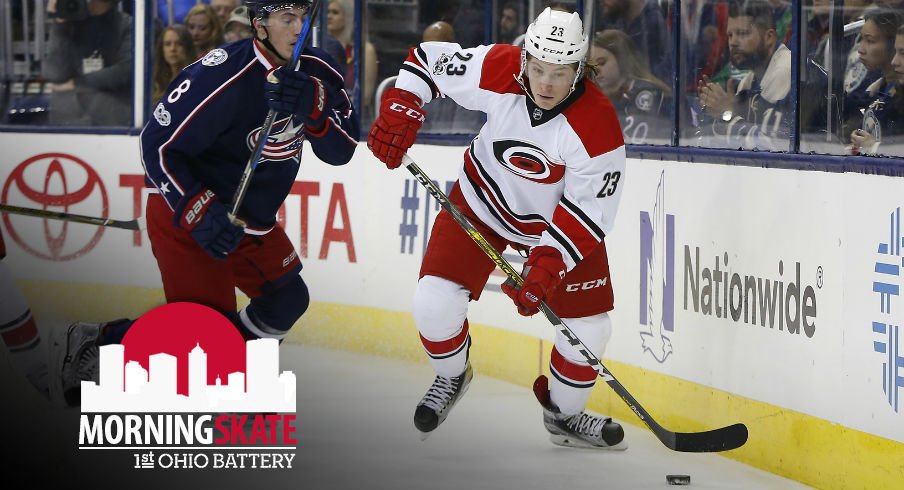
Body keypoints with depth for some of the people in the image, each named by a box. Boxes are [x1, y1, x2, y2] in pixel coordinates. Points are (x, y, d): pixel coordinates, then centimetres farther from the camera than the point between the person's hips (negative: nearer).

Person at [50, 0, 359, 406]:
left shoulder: (314, 72, -6)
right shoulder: (221, 77, -28)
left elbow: (341, 150, -8)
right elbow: (157, 144, -24)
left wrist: (313, 103, -27)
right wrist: (200, 213, -31)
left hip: (252, 218, 8)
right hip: (185, 217, -8)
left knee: (287, 299, 15)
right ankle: (91, 343, 0)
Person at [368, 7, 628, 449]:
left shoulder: (596, 126, -31)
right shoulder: (496, 70, -26)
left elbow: (589, 209, -25)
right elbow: (427, 59, -9)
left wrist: (547, 265, -33)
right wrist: (399, 111, -21)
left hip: (558, 218, -1)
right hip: (483, 200, 1)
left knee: (588, 325, -4)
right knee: (435, 301, -13)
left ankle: (564, 414, 25)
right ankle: (451, 376, 21)